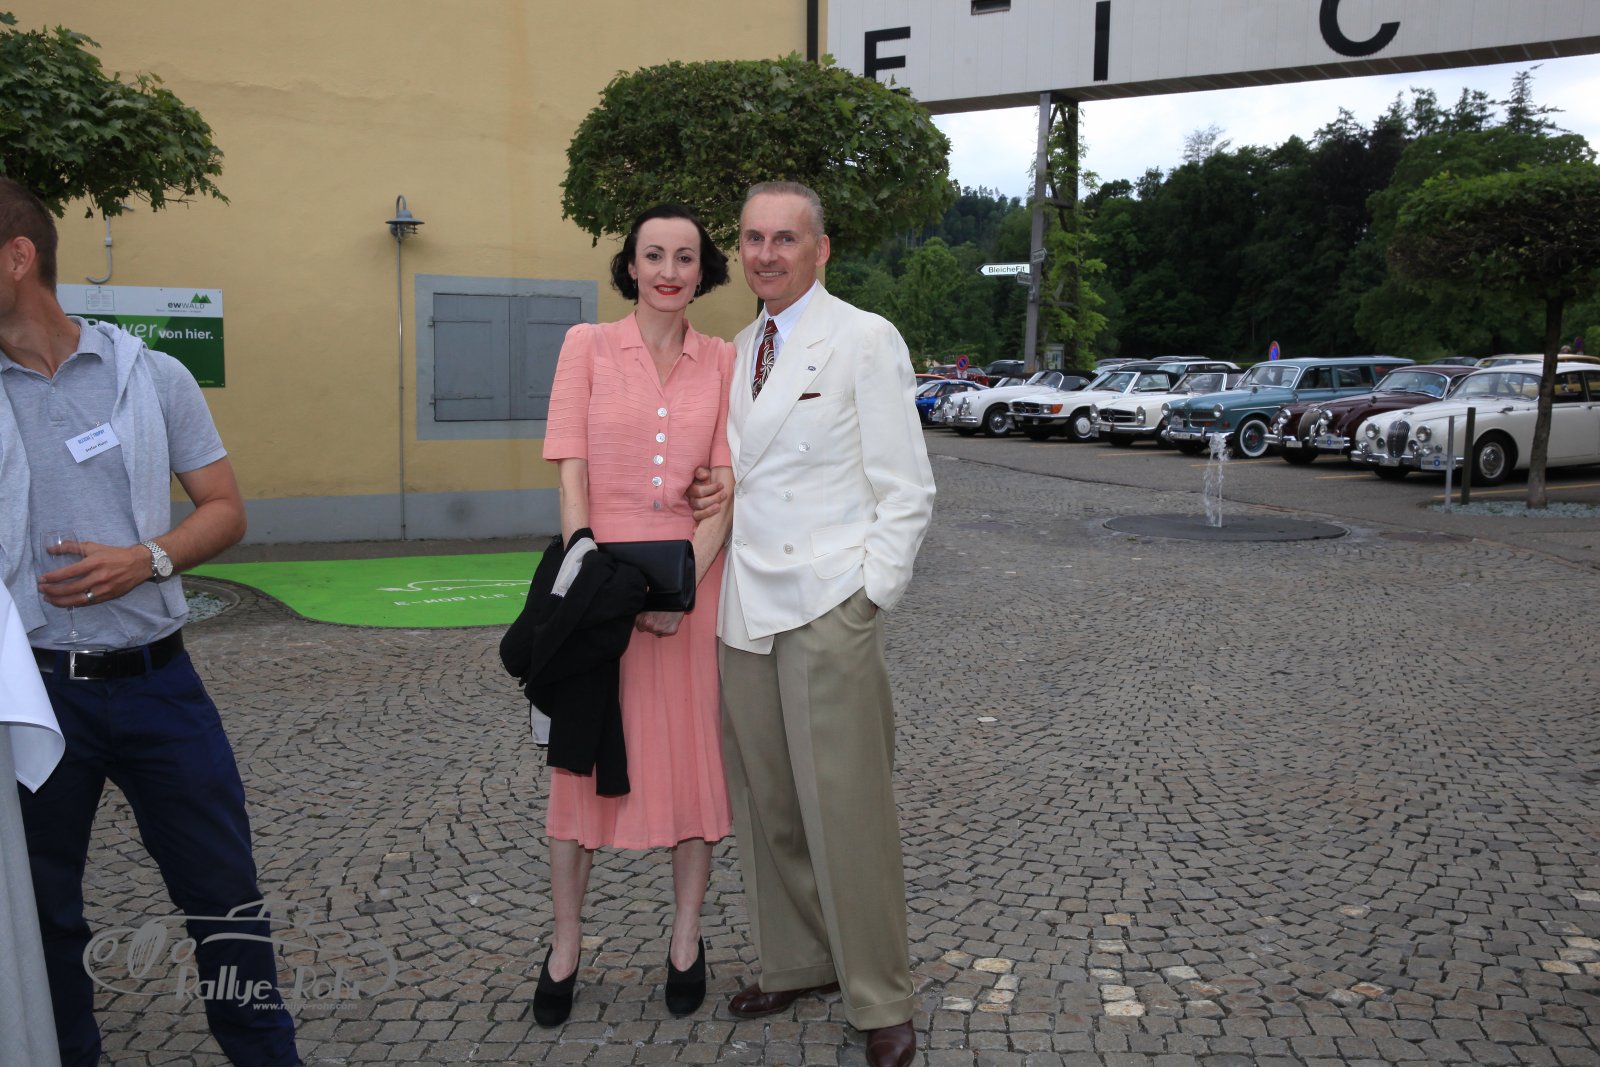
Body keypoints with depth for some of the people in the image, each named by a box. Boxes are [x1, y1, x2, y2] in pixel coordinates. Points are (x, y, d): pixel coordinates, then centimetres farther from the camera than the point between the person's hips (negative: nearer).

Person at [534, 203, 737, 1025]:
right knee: (585, 757, 7)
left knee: (695, 759, 8)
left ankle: (686, 941, 25)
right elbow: (570, 475, -4)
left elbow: (725, 487, -1)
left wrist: (682, 583, -13)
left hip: (693, 578, 1)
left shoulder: (723, 362, 4)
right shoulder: (587, 346, 1)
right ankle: (564, 948, 22)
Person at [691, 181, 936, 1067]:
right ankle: (796, 963, 28)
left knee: (846, 810, -3)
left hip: (828, 608, -6)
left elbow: (906, 493, -5)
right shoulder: (737, 351, 16)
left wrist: (868, 598, -11)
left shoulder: (865, 341, -2)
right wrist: (717, 493, 5)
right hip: (745, 609, 6)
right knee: (766, 806, 11)